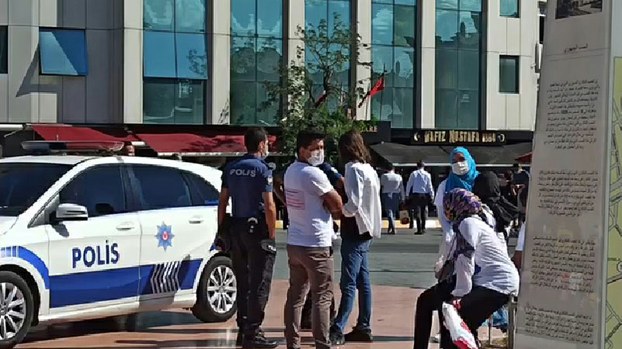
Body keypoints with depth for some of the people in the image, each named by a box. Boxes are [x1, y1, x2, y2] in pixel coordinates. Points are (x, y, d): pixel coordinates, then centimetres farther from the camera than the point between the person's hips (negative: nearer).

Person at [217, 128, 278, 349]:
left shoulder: (232, 168, 8)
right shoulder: (262, 169, -10)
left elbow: (223, 201, 10)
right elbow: (269, 206, -15)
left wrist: (221, 227, 15)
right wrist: (272, 233, -8)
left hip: (236, 228, 7)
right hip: (257, 229, -7)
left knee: (243, 281, 15)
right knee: (259, 283, -3)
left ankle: (243, 329, 19)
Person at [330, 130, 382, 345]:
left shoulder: (354, 169, -14)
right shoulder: (368, 169, 14)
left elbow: (353, 204, -21)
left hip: (355, 231, -9)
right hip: (365, 231, 9)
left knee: (348, 284, -9)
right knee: (363, 281, 11)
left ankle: (338, 330, -10)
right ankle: (364, 328, 15)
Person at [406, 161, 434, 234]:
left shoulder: (413, 174, -1)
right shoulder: (427, 175, 1)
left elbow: (409, 185, 1)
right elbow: (430, 186, 3)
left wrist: (408, 194, 8)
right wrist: (432, 195, 9)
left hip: (416, 195, -1)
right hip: (425, 195, 1)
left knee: (417, 212, -1)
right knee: (424, 212, 10)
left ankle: (419, 229, -8)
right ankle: (423, 228, 9)